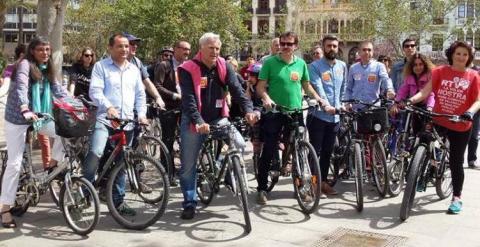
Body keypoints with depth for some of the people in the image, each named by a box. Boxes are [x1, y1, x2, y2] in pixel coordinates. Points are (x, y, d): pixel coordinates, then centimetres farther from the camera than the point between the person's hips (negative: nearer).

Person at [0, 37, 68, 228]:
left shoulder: (47, 70, 9)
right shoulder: (25, 64, -13)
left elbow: (58, 89, 6)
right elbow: (21, 87, -28)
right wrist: (25, 110, -44)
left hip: (38, 117, 6)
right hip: (17, 118, -6)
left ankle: (53, 164, 8)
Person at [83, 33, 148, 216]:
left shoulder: (134, 69, 17)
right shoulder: (101, 66, 2)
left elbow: (140, 95, 18)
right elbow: (95, 91, -10)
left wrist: (142, 114, 2)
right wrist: (108, 107, -27)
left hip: (127, 121, 5)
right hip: (105, 119, -5)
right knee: (95, 153, -27)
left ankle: (118, 201, 20)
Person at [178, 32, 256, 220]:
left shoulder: (224, 67, -1)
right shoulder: (188, 69, -12)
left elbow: (237, 90, -10)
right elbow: (188, 99, -21)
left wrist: (248, 110, -27)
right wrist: (198, 122, -35)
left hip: (218, 118, 3)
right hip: (193, 122, -2)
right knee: (188, 165, 2)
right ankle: (189, 203, 16)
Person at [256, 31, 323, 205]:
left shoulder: (301, 63, 7)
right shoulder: (270, 62, -2)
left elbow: (306, 86, 16)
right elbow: (261, 86, -4)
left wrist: (320, 99, 4)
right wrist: (266, 98, -24)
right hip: (274, 112, -3)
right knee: (268, 151, 0)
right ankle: (262, 189, 10)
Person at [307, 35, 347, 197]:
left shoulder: (342, 66, 11)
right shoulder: (315, 66, -7)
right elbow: (317, 87, -20)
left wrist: (342, 104, 10)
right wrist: (325, 104, -33)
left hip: (335, 116, 5)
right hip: (318, 115, -5)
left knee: (327, 151, 12)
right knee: (315, 151, -2)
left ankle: (323, 182, 22)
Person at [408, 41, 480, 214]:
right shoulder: (440, 71, -1)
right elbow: (426, 91, -10)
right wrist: (411, 100, -27)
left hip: (461, 126, -1)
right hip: (437, 121, 1)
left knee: (456, 162, 7)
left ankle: (456, 198, 19)